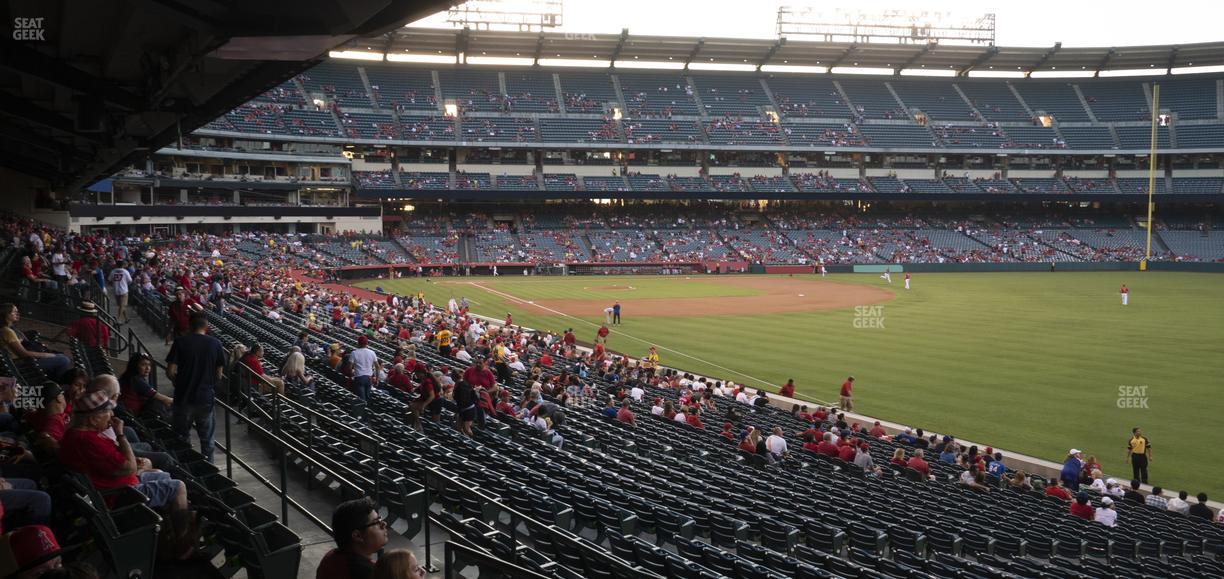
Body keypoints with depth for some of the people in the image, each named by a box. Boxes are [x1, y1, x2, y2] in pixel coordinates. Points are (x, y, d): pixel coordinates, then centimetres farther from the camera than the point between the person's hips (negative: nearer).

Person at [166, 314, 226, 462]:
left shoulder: (180, 342, -8)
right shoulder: (215, 344, -2)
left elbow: (170, 371, -10)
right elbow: (219, 374, 2)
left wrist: (177, 382, 10)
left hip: (184, 397, -1)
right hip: (206, 397, 1)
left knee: (181, 438, 14)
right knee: (207, 438, 14)